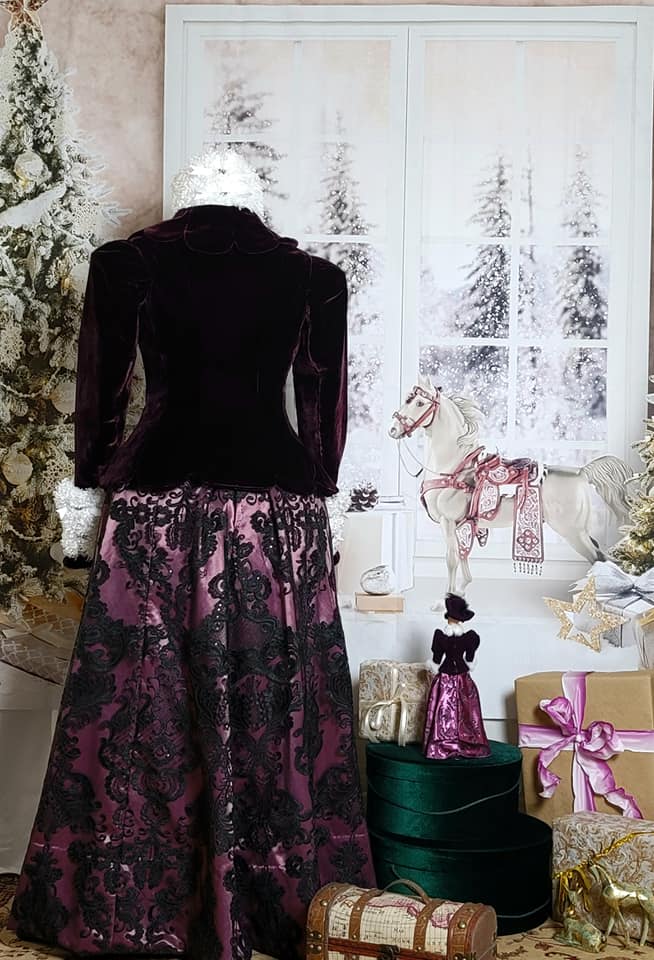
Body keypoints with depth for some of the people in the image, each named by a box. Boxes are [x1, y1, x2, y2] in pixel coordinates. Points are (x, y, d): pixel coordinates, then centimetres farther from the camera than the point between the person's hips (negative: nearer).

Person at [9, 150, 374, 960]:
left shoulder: (126, 262, 5)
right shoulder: (313, 277, 8)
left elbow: (99, 396, 5)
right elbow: (326, 413, 9)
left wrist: (90, 489, 15)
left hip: (156, 505, -1)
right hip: (281, 511, 1)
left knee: (143, 706, 8)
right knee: (276, 707, 8)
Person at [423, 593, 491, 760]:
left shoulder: (440, 634, -13)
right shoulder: (471, 636, -9)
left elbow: (436, 660, -7)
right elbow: (470, 660, -1)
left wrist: (430, 665, 13)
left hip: (444, 680, -2)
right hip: (464, 681, 2)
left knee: (443, 714, 6)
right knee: (465, 714, 11)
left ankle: (442, 748, 8)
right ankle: (468, 747, 15)